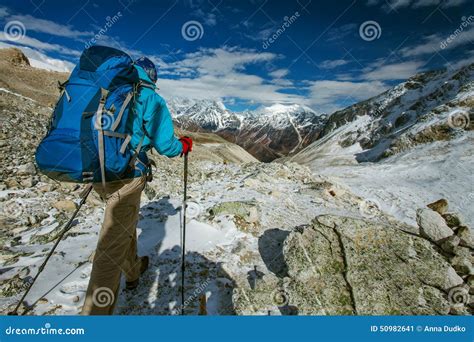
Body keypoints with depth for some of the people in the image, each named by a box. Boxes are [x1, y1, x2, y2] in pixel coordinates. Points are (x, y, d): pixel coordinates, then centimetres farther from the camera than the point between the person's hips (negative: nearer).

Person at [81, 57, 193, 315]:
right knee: (112, 248, 0)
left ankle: (133, 271, 49)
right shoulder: (151, 100, -5)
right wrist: (185, 145, 12)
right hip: (127, 177, -7)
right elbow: (166, 145, -9)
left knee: (125, 225, 27)